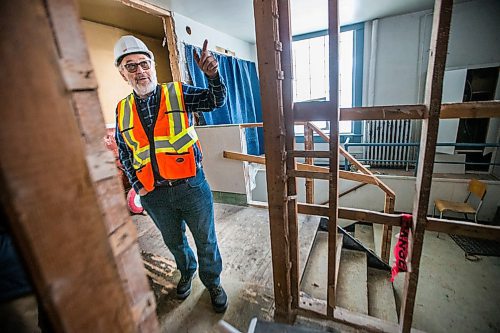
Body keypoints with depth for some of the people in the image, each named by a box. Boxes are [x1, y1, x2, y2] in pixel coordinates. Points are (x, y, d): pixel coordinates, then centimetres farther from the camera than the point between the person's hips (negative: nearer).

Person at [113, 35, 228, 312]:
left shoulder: (178, 93, -2)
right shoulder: (122, 110, 6)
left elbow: (216, 101, -12)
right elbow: (123, 151, 13)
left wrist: (213, 76, -32)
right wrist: (136, 184, 3)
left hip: (191, 187, -3)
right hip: (153, 195, 4)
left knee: (206, 241, 13)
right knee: (174, 241, 25)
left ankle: (213, 282, 40)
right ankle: (187, 272, 54)